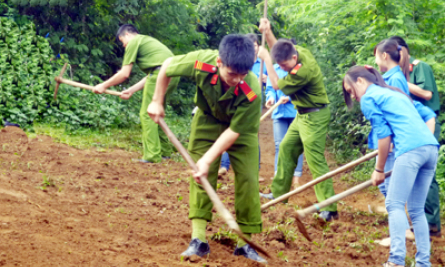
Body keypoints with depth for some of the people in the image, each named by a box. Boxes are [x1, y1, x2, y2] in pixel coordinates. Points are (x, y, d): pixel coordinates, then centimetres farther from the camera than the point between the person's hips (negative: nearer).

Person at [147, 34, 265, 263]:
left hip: (241, 127, -1)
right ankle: (198, 238, -9)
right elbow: (167, 67, -14)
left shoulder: (252, 92, -40)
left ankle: (244, 242, 1)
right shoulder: (200, 62, -36)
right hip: (208, 120, 1)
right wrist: (157, 102, -7)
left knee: (247, 178, -7)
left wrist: (208, 159, -33)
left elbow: (234, 130, -29)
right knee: (201, 176, -9)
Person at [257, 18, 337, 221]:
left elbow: (277, 85, -17)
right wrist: (267, 33, 0)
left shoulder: (303, 71, -29)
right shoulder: (299, 51, -3)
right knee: (286, 148, 18)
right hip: (303, 114, 10)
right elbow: (278, 48, 18)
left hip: (314, 116, -10)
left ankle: (329, 208, -16)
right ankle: (278, 193, 30)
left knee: (315, 159, -14)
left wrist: (266, 59, -12)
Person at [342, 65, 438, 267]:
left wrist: (379, 170, 8)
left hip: (410, 150, -8)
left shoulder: (369, 98, 5)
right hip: (431, 148, 8)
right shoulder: (395, 93, 30)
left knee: (395, 204, -6)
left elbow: (384, 136, 1)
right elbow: (429, 115, 28)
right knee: (416, 209, 11)